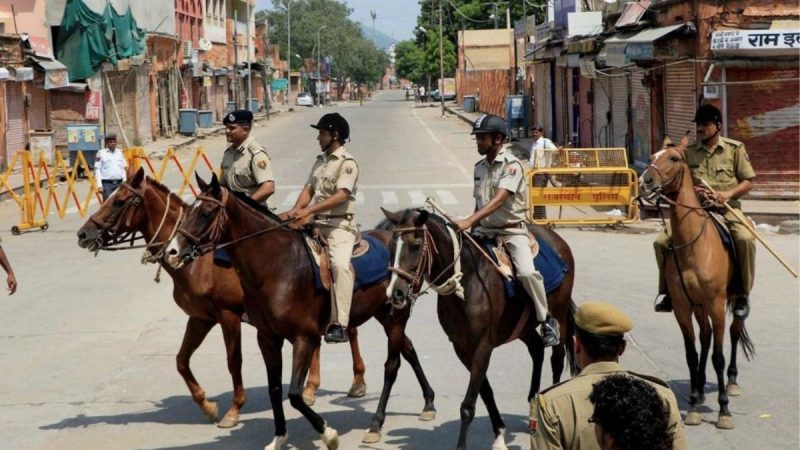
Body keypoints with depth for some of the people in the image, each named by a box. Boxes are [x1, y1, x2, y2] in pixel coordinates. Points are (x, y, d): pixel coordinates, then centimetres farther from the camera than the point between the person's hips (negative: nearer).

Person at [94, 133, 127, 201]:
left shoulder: (120, 153, 13)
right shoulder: (101, 153, -1)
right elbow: (97, 170, -3)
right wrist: (99, 185, -11)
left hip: (119, 183, 5)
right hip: (107, 183, -5)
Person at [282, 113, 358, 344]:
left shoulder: (347, 163, -8)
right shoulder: (320, 161, 18)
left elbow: (341, 196, -19)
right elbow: (308, 189, 14)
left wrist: (308, 210, -26)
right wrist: (295, 210, -6)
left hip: (339, 225, -9)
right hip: (314, 223, 9)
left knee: (340, 264, -29)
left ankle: (339, 325, -32)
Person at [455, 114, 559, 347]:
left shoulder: (512, 165, -13)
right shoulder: (480, 167, 10)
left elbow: (498, 201, -26)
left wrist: (469, 221, -35)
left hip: (512, 230, -7)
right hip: (484, 230, 7)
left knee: (527, 272, -27)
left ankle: (547, 321, -8)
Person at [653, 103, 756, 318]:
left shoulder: (735, 149, 3)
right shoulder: (689, 152, 8)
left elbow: (748, 181, 4)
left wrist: (729, 193, -15)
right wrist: (694, 190, -12)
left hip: (727, 210, -3)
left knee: (745, 239, -33)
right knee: (662, 242, -14)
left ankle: (743, 295, -18)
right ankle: (669, 292, 4)